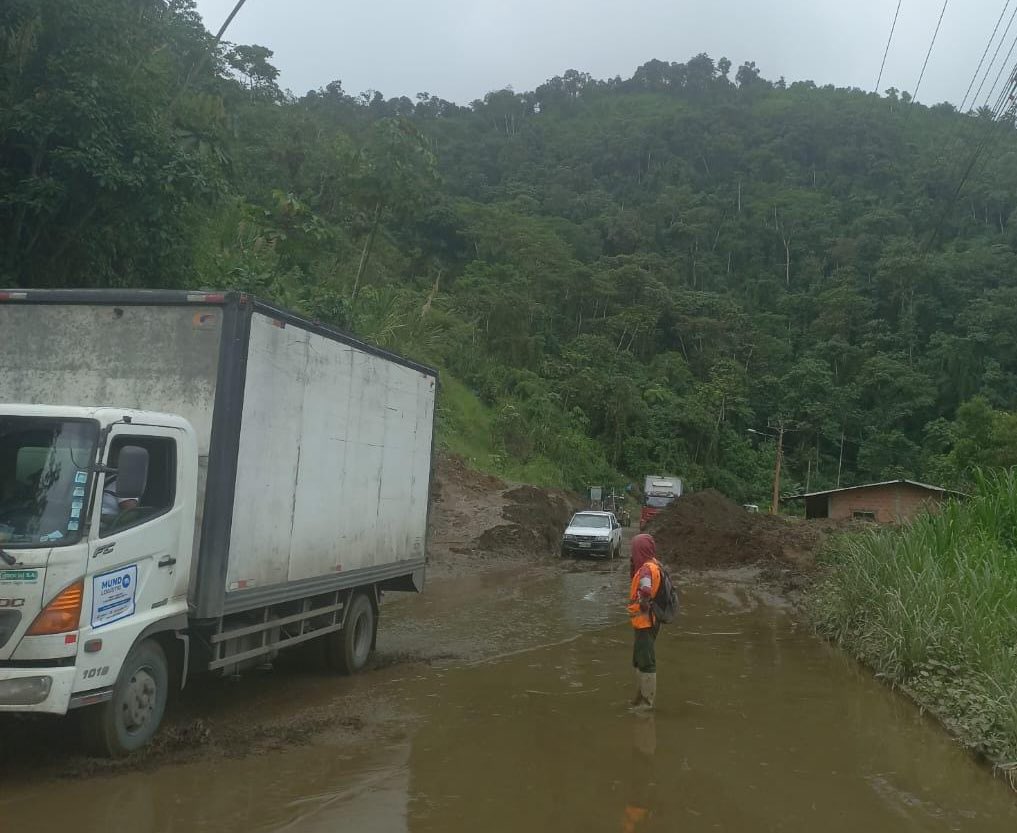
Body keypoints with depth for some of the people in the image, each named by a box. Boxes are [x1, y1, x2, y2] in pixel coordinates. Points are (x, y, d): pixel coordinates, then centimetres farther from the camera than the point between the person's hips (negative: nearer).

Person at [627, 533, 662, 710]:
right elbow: (636, 581, 19)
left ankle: (647, 701, 10)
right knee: (640, 660, 21)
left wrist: (644, 606, -23)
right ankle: (642, 696, 33)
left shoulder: (647, 569, -23)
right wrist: (633, 566, 4)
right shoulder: (652, 565, 6)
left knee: (646, 662, 1)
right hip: (645, 621, 10)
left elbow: (645, 590, -39)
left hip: (645, 622, -10)